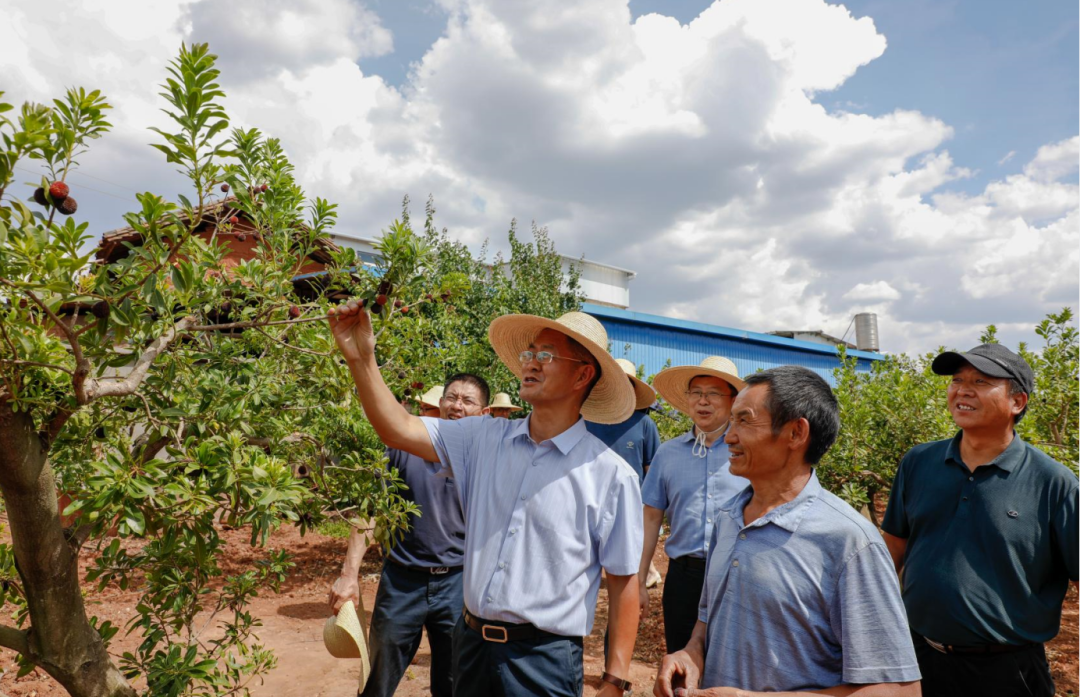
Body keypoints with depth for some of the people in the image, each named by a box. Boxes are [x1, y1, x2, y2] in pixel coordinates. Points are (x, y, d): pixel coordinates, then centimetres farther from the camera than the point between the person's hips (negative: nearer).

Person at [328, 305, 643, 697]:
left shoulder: (611, 476, -11)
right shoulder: (486, 440, 1)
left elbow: (624, 585, -8)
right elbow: (399, 430, -4)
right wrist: (360, 357, -14)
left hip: (544, 660, -4)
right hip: (471, 644, 5)